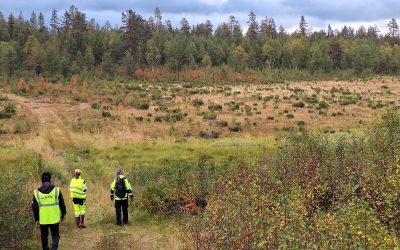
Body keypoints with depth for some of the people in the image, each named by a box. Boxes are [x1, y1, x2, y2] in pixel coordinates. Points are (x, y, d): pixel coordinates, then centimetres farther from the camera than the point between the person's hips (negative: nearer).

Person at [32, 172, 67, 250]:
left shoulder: (37, 192, -3)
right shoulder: (56, 190, -6)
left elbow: (34, 207, 1)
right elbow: (62, 204, 1)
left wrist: (36, 219, 11)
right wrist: (63, 214, 16)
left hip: (43, 219, 1)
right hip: (54, 218, -1)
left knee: (44, 236, 18)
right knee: (55, 235, 9)